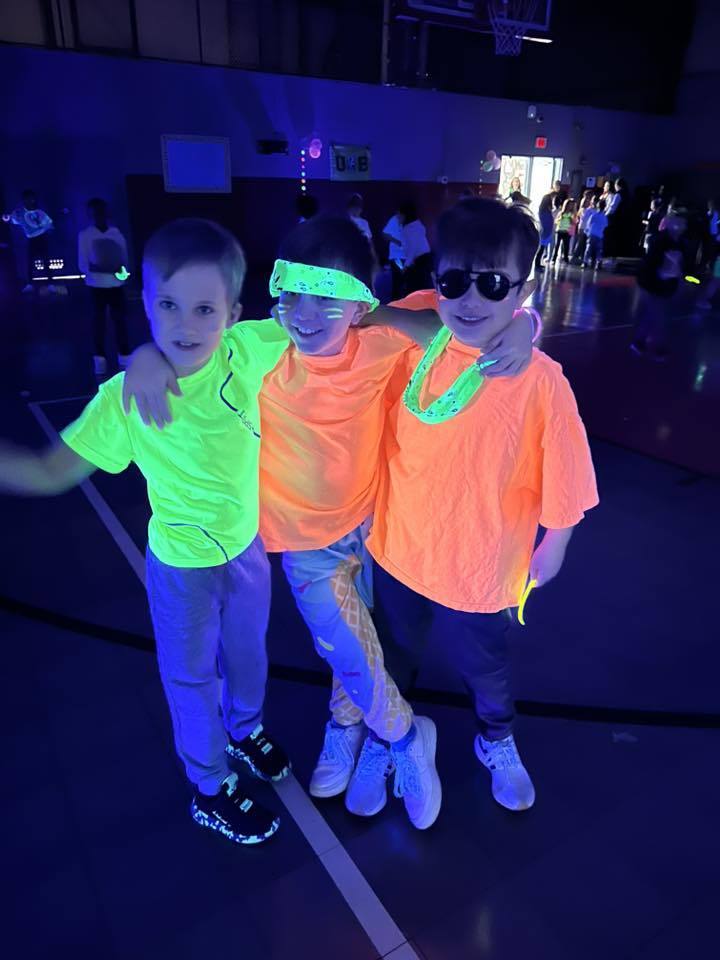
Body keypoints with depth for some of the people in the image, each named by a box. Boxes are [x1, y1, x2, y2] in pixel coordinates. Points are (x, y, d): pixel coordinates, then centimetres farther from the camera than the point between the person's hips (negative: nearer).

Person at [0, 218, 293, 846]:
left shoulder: (246, 352, -19)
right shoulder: (125, 396, -23)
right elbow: (51, 472, -17)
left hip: (247, 547, 3)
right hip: (182, 566, -2)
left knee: (247, 652, 28)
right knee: (191, 675, 19)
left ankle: (245, 729, 61)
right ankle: (211, 790, 46)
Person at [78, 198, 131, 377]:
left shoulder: (116, 233, 2)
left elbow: (124, 259, 3)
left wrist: (120, 269, -10)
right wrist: (104, 269, -12)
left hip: (116, 284, 1)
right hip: (96, 285, -1)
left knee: (120, 319, 2)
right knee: (99, 320, 3)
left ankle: (124, 357, 7)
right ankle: (100, 360, 5)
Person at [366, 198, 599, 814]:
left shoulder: (540, 381, -24)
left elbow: (564, 482, -15)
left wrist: (553, 549, -3)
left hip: (477, 566, -2)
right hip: (397, 548, 3)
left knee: (483, 665, 25)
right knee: (396, 655, 28)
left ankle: (497, 743, 59)